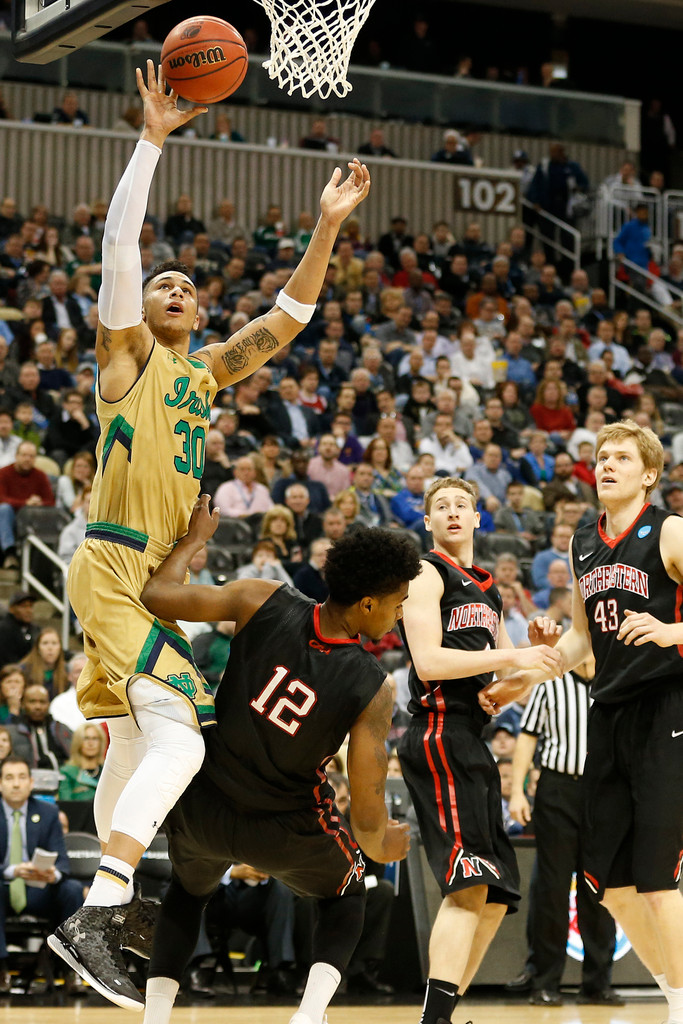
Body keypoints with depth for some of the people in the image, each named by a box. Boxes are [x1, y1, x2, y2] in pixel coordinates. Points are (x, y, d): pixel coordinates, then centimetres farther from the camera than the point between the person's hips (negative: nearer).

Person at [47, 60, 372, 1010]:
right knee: (178, 740, -23)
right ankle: (93, 919, -32)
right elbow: (118, 242, -13)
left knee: (133, 738, 19)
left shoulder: (206, 370, 18)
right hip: (114, 565, -9)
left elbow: (287, 317, 16)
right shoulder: (128, 351, -1)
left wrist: (327, 228, 6)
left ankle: (114, 897, 34)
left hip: (156, 575, 9)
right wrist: (152, 137, -15)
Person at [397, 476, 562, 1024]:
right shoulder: (428, 574, -3)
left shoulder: (488, 589, 23)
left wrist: (536, 645, 7)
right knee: (469, 885, -21)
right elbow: (429, 661, -16)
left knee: (495, 895, 11)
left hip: (472, 742, 10)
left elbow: (505, 676, 28)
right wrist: (513, 655, -16)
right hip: (440, 735, -10)